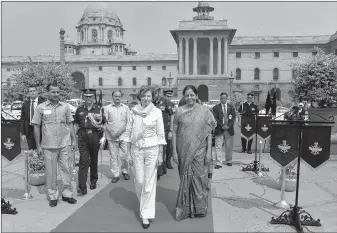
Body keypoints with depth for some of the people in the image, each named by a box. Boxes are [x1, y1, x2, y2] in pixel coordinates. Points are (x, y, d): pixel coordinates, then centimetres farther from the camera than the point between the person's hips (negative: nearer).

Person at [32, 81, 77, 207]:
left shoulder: (65, 106, 4)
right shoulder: (41, 107, -2)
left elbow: (70, 124, 10)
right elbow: (36, 126, 1)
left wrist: (73, 140, 7)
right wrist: (38, 146, -1)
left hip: (64, 144, 2)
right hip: (48, 146, -1)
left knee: (65, 169, 9)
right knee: (51, 171, 6)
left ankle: (67, 193, 21)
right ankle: (53, 196, 20)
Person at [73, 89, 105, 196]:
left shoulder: (99, 109, 5)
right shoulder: (79, 109, 9)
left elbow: (104, 124, 7)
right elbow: (76, 124, 15)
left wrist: (103, 137, -1)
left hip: (95, 136, 0)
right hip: (83, 136, 0)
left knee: (94, 159, 12)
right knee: (84, 160, -7)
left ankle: (93, 181, 33)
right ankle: (82, 188, -6)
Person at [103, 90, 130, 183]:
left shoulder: (126, 108, 8)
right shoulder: (108, 108, 6)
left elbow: (128, 122, 6)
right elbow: (105, 122, 6)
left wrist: (121, 130, -7)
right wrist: (111, 131, -8)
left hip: (123, 135, 0)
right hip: (111, 136, 0)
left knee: (124, 155, 1)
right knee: (113, 156, 3)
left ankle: (125, 171, 22)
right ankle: (115, 175, 12)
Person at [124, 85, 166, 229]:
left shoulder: (157, 112, -4)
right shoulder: (133, 112, 0)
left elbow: (161, 134, -2)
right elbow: (128, 133, 4)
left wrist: (160, 154, -3)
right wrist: (128, 153, 2)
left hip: (152, 150, -1)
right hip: (136, 149, 2)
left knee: (149, 183, 2)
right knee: (139, 181, 8)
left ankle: (146, 215, 15)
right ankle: (144, 203, 41)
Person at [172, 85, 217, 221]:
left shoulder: (204, 111, -1)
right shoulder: (179, 111, 0)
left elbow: (209, 133, 1)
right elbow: (174, 132, 2)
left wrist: (209, 151, -4)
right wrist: (174, 151, -3)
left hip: (199, 151, 0)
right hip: (184, 152, 1)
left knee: (199, 178, 7)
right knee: (185, 179, 10)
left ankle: (200, 208, 24)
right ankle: (185, 208, 25)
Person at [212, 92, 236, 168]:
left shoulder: (231, 107, 10)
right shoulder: (216, 107, 4)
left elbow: (234, 117, 2)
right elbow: (215, 118, -3)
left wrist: (228, 126, -10)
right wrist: (222, 126, -13)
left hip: (229, 129, 2)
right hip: (219, 130, -2)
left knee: (229, 147, 10)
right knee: (218, 147, -6)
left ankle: (229, 161, 25)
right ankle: (219, 163, -4)